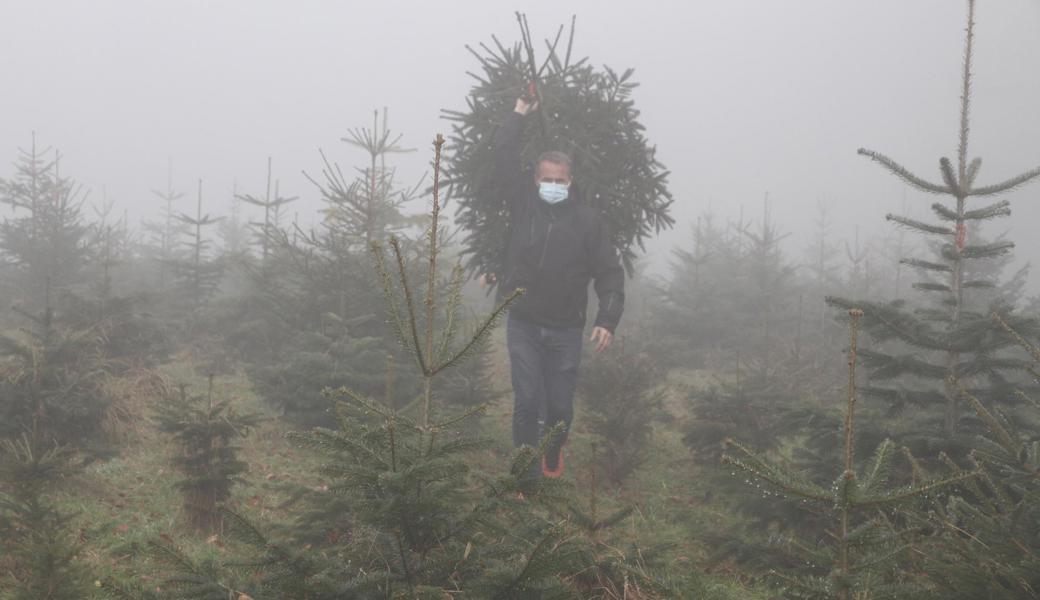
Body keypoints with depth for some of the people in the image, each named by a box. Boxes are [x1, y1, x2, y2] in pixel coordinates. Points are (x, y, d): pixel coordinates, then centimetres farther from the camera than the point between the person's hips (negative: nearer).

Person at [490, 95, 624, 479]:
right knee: (527, 401, -4)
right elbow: (503, 156, 0)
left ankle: (553, 453, 37)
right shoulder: (523, 204, 2)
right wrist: (519, 114, 6)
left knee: (561, 406, 6)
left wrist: (607, 320, -14)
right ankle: (528, 473, 7)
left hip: (566, 330, 0)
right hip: (522, 325, 0)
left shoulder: (588, 221, -1)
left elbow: (609, 274, -4)